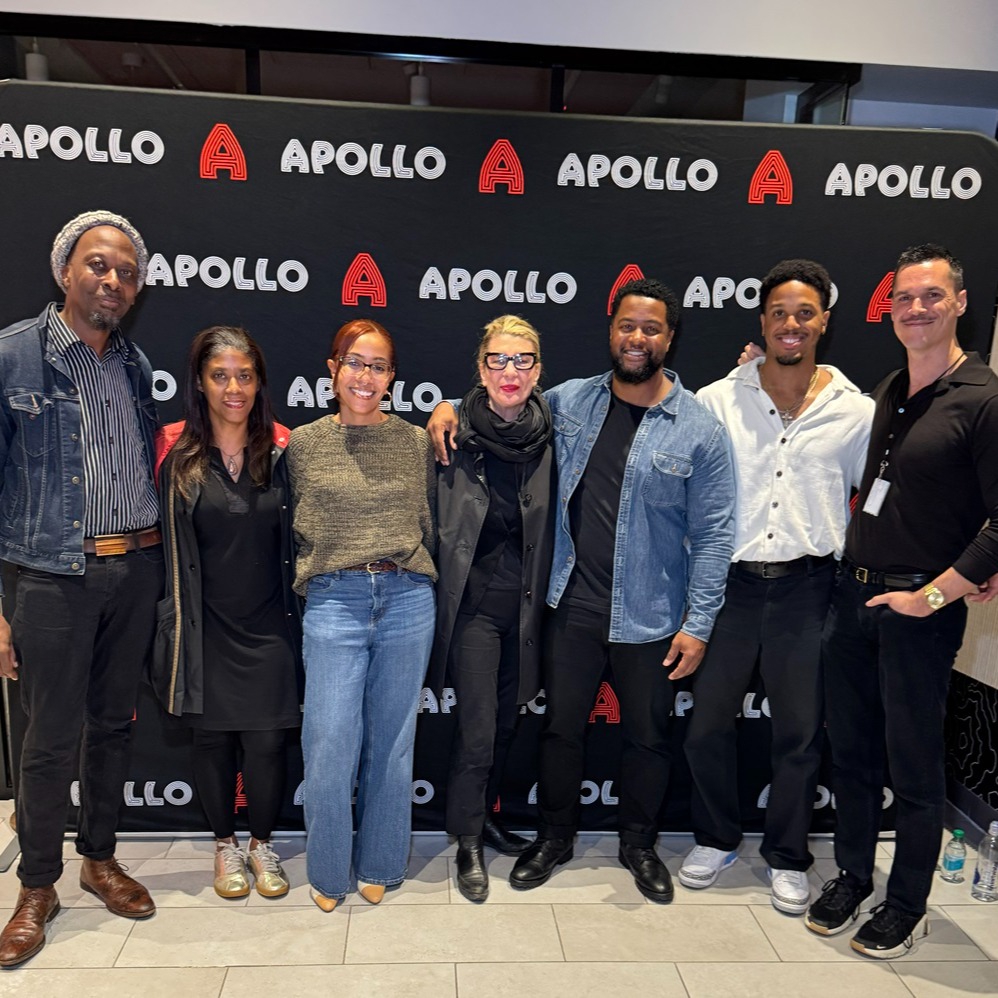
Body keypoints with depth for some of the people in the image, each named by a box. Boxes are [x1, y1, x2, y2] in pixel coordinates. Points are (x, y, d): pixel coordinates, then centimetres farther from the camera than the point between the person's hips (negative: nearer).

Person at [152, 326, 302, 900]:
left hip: (269, 627, 0)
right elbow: (171, 546, 0)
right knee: (213, 740, 12)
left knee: (267, 742, 3)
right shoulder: (177, 454, -4)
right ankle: (226, 845, 35)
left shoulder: (282, 450, -2)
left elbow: (295, 540, 4)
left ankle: (263, 844, 28)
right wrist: (176, 626, -1)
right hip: (207, 628, 0)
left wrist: (299, 619, 2)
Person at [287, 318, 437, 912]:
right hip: (334, 603, -1)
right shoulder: (304, 444, 4)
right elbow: (296, 530, 11)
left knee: (392, 741, 11)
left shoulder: (416, 442, 5)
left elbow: (430, 528, 12)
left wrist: (406, 576, 10)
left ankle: (380, 866, 30)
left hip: (407, 601, 1)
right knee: (330, 746, 2)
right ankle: (329, 872, 25)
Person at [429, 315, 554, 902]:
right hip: (475, 602, -3)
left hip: (527, 603, 4)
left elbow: (554, 524, 4)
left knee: (508, 722, 18)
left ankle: (485, 816, 41)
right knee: (477, 731, 2)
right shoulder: (457, 435, -12)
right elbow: (438, 527, -3)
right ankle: (468, 844, 25)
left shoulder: (550, 434, -3)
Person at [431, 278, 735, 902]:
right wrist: (451, 407, -2)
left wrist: (698, 623, -10)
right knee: (562, 727, 15)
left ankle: (640, 845, 39)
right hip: (572, 606, 2)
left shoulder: (699, 429, -7)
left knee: (648, 737, 15)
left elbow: (713, 534, -6)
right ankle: (555, 837, 38)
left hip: (650, 617, -1)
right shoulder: (569, 401, 1)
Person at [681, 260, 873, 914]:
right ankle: (717, 839, 32)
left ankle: (787, 858, 31)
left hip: (807, 588, 0)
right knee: (708, 723, 8)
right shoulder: (718, 401, 0)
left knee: (800, 732, 10)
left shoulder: (857, 411, 1)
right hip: (731, 582, 0)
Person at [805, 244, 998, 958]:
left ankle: (908, 905, 27)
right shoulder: (887, 393, 10)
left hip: (918, 610, -6)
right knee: (850, 750, 16)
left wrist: (936, 592, -15)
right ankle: (852, 877, 34)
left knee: (913, 764, 8)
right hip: (852, 594, 6)